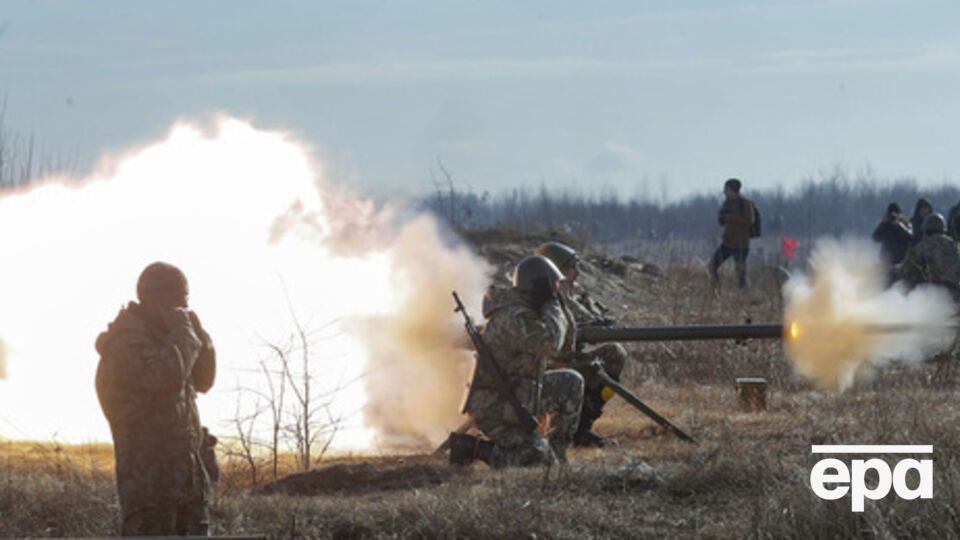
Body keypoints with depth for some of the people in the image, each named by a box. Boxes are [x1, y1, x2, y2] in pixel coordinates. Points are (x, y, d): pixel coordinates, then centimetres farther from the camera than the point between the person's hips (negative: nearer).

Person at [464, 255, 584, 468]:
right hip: (496, 411, -10)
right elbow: (549, 343, -37)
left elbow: (564, 347, 17)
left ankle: (556, 451, 19)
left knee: (571, 383, 17)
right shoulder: (514, 317, -22)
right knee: (537, 459, -27)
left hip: (517, 398, 10)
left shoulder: (528, 311, 10)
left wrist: (561, 311, 0)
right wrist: (553, 306, -20)